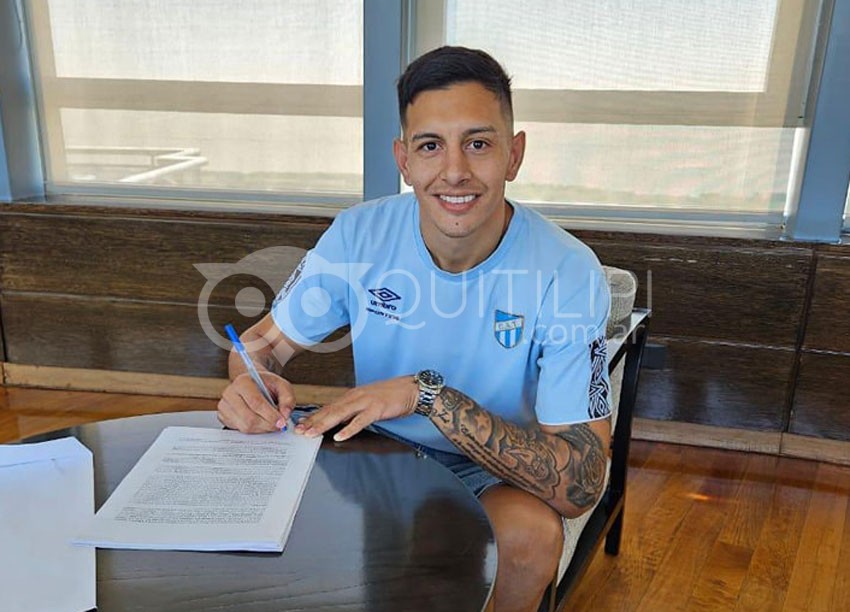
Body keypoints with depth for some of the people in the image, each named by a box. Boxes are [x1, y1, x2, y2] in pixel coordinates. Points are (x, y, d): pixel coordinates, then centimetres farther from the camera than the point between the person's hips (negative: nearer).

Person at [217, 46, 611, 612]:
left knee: (531, 531, -33)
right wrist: (251, 384, -26)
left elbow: (580, 485, -27)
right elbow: (265, 341, 0)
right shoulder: (358, 235, -13)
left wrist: (429, 394, -35)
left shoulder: (567, 273, -23)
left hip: (495, 476, -2)